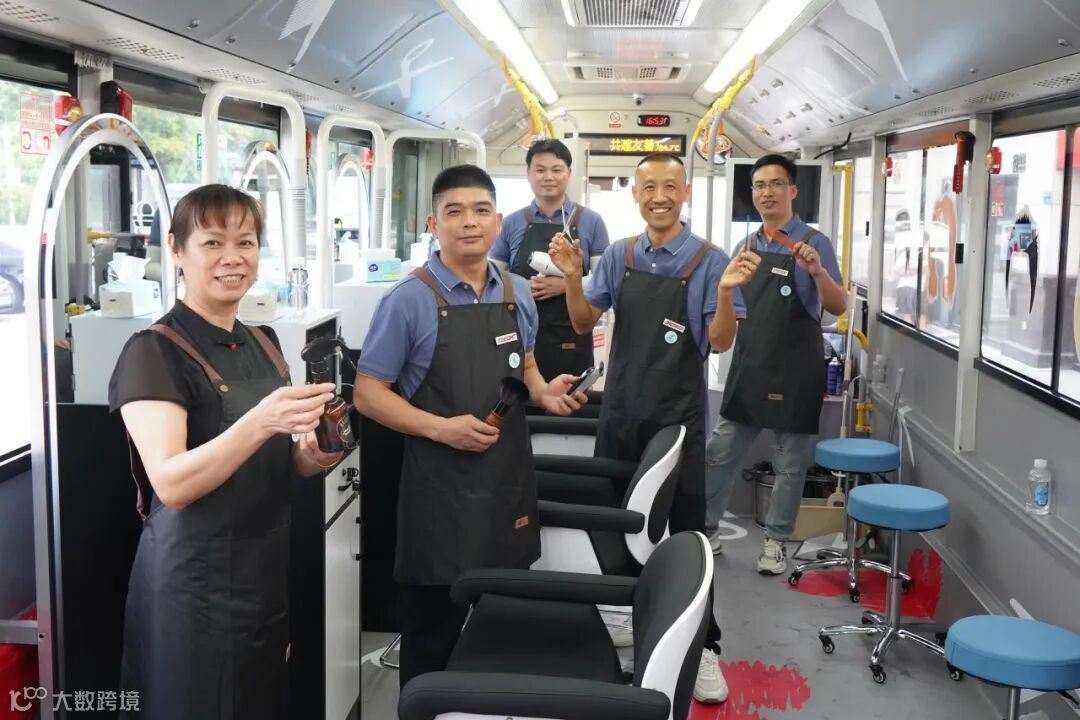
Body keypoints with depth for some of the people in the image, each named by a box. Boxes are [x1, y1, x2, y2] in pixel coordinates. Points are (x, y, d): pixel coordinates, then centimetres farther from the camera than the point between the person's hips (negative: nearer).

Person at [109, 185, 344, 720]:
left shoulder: (264, 344, 8)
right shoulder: (154, 353, -14)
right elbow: (171, 484, -23)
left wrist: (309, 456, -4)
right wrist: (259, 423, -37)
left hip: (269, 575, 7)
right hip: (194, 584, -7)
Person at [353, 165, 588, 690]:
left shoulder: (518, 292, 6)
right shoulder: (409, 300, -10)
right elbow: (368, 393, -9)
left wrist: (544, 392, -2)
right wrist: (442, 428, -20)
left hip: (510, 479, 5)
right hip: (442, 487, -5)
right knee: (433, 630, 8)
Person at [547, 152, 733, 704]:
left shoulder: (708, 260, -7)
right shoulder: (618, 256, 4)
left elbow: (718, 342, -8)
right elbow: (584, 323, 4)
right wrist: (572, 279, -13)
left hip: (679, 418, -4)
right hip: (620, 414, 4)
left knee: (686, 536, 1)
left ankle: (703, 647, 12)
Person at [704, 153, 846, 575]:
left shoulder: (813, 243, -7)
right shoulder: (745, 248, 9)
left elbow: (838, 307, -17)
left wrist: (817, 271, -31)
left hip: (795, 369, -5)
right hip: (749, 365, 5)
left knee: (790, 463, 6)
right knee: (720, 453, 7)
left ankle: (776, 542, 18)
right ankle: (705, 531, 19)